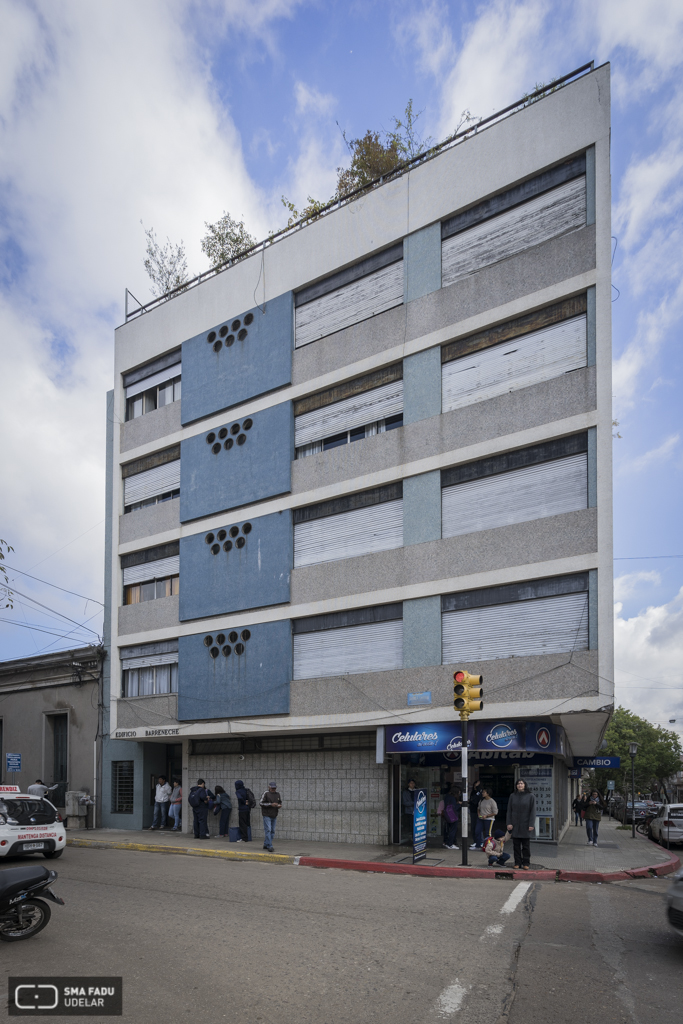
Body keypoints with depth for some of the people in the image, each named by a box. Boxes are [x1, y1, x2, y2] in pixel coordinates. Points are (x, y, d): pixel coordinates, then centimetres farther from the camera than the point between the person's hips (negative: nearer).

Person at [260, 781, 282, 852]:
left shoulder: (277, 794, 8)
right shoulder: (266, 793, -8)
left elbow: (280, 802, 19)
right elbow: (262, 803, -10)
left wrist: (279, 805, -5)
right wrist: (271, 804, -18)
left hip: (274, 815, 6)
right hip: (267, 815, -6)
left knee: (272, 831, 9)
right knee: (268, 830, -11)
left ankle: (266, 845, 20)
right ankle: (269, 846, -12)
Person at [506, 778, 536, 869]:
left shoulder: (530, 796, -2)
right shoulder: (513, 796, 6)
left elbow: (533, 811, -4)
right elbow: (509, 810, 6)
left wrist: (531, 824, -10)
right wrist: (509, 823, -2)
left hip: (525, 824, -2)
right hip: (515, 825, 2)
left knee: (526, 845, 2)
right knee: (516, 845, 4)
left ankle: (526, 863, 9)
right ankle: (517, 863, 11)